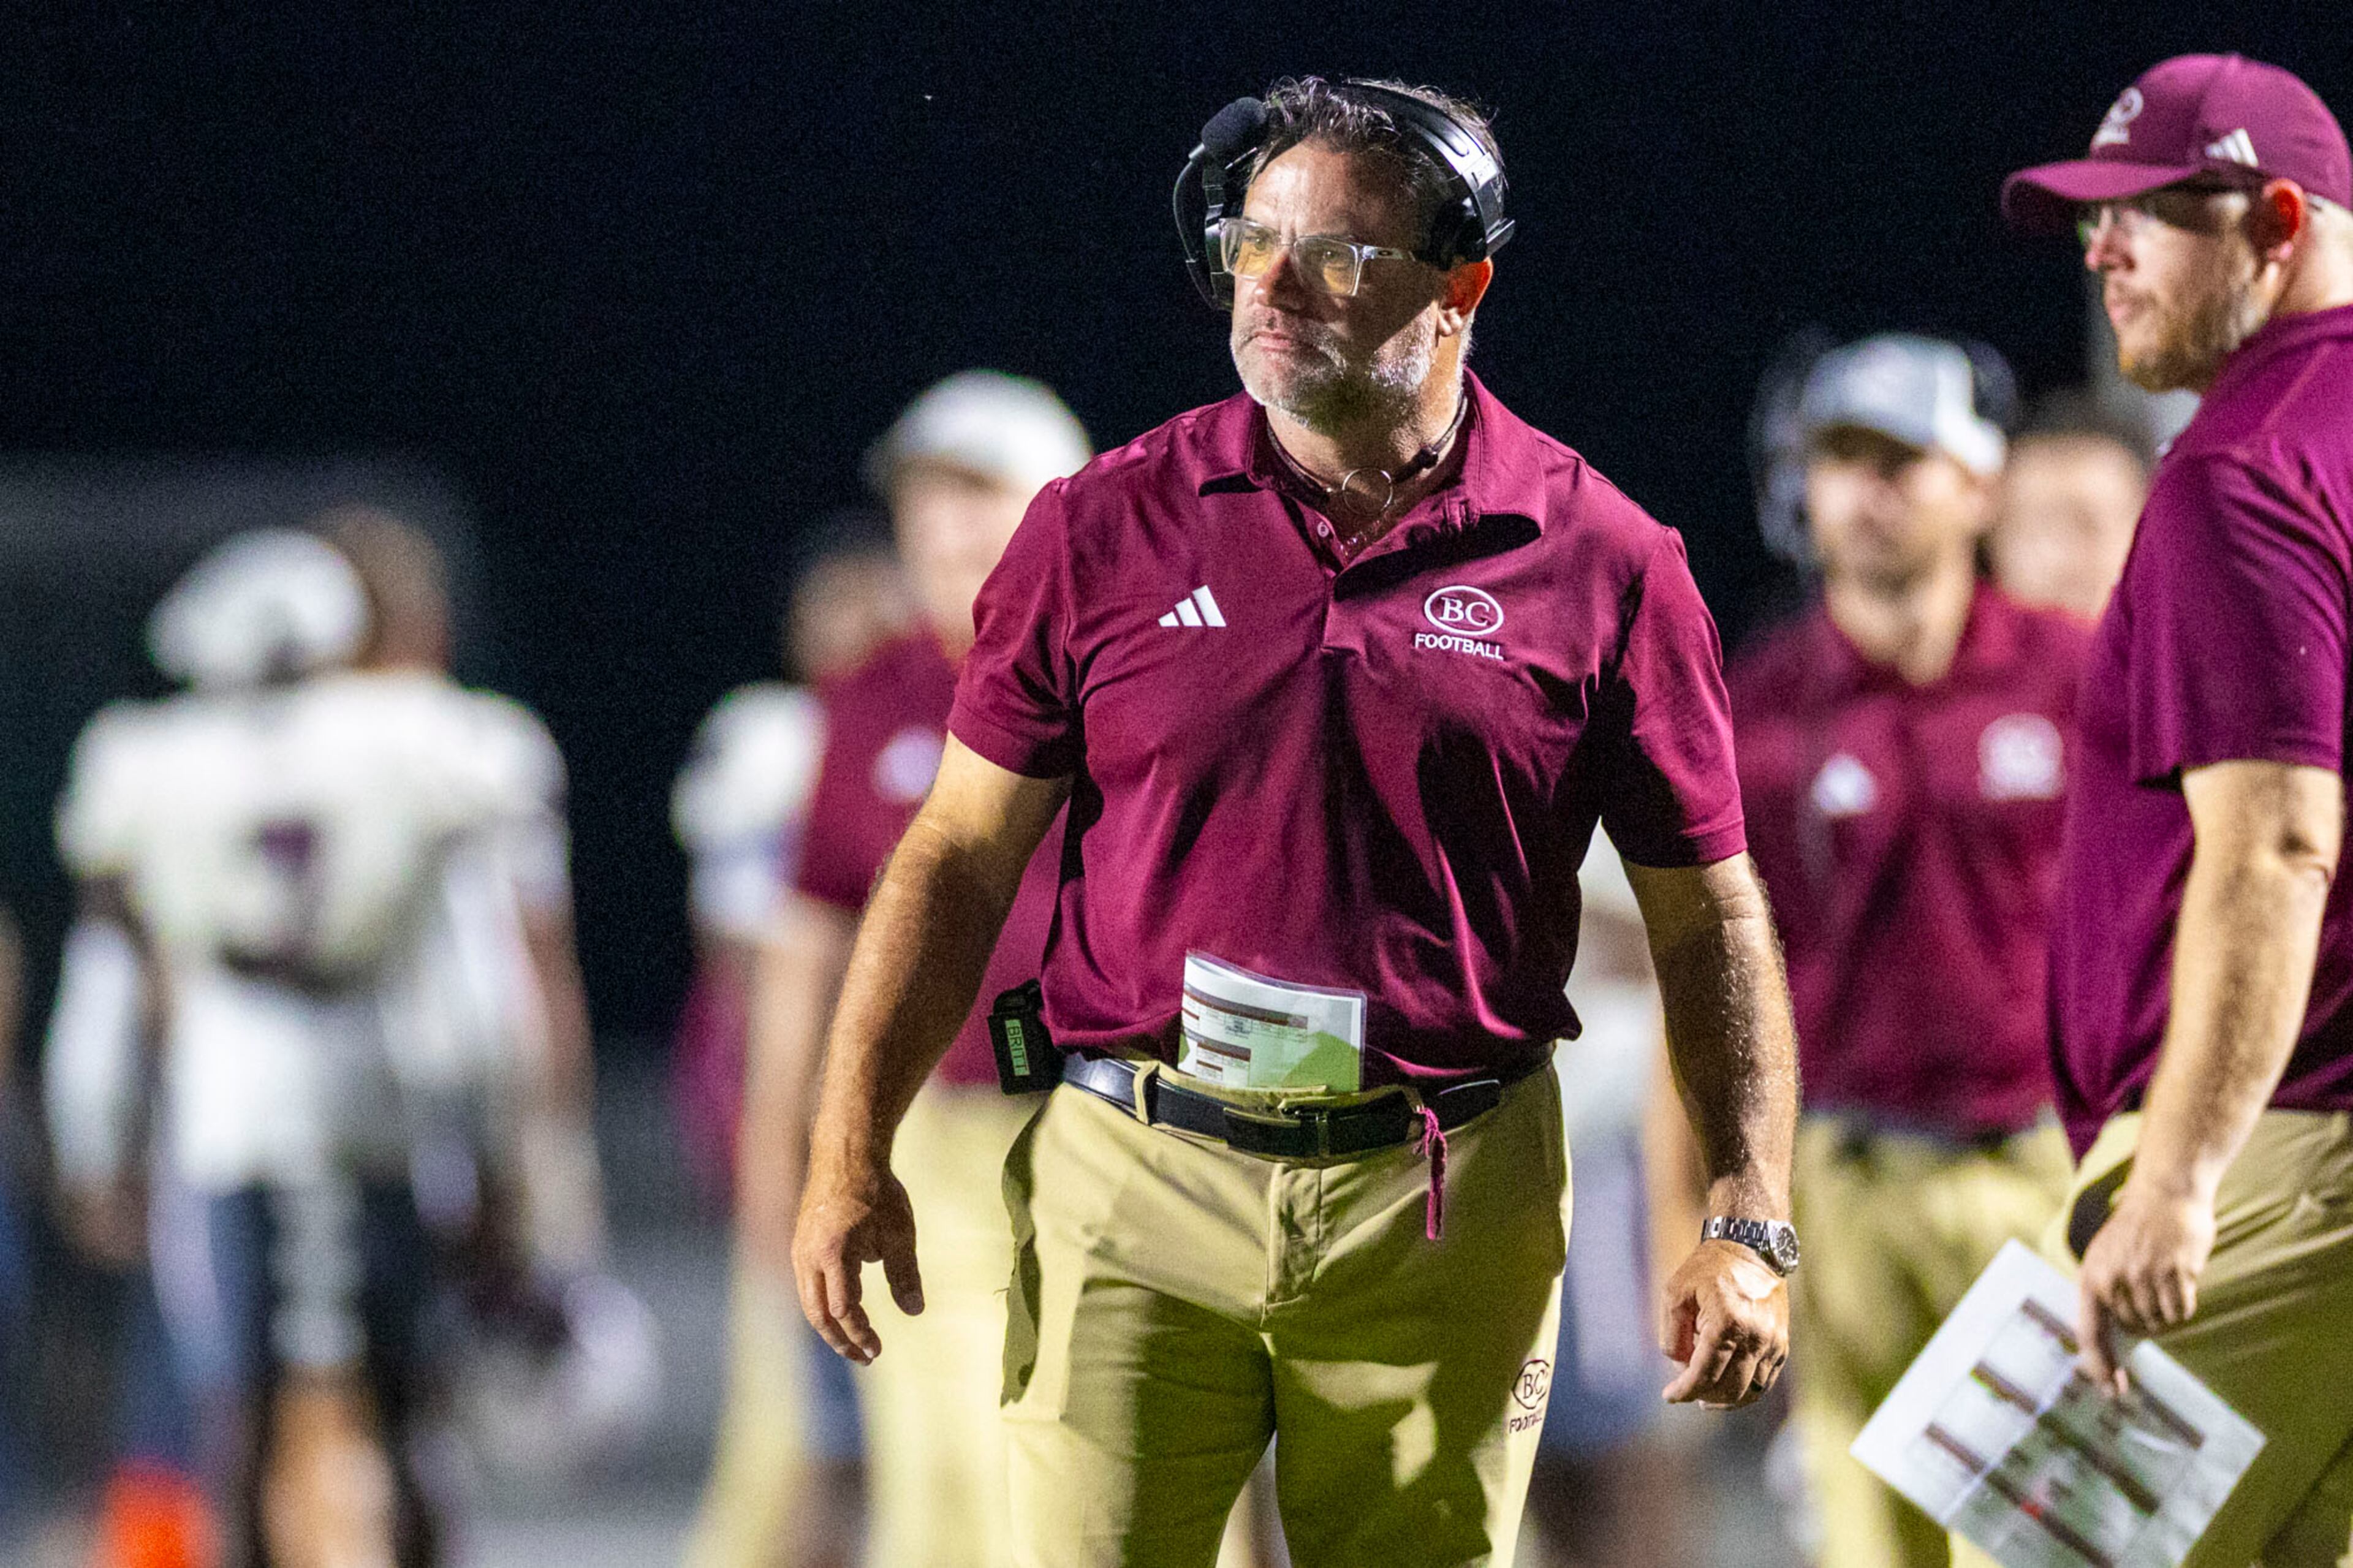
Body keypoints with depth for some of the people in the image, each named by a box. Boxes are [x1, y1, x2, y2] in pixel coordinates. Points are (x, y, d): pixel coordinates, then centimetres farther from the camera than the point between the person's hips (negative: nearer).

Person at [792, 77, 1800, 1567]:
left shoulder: (1601, 563, 2)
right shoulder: (1108, 529, 4)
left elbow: (1710, 916, 6)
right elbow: (962, 857, 8)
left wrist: (1749, 1225, -1)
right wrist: (853, 1150, 1)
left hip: (1449, 1217, 0)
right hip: (1135, 1180, 0)